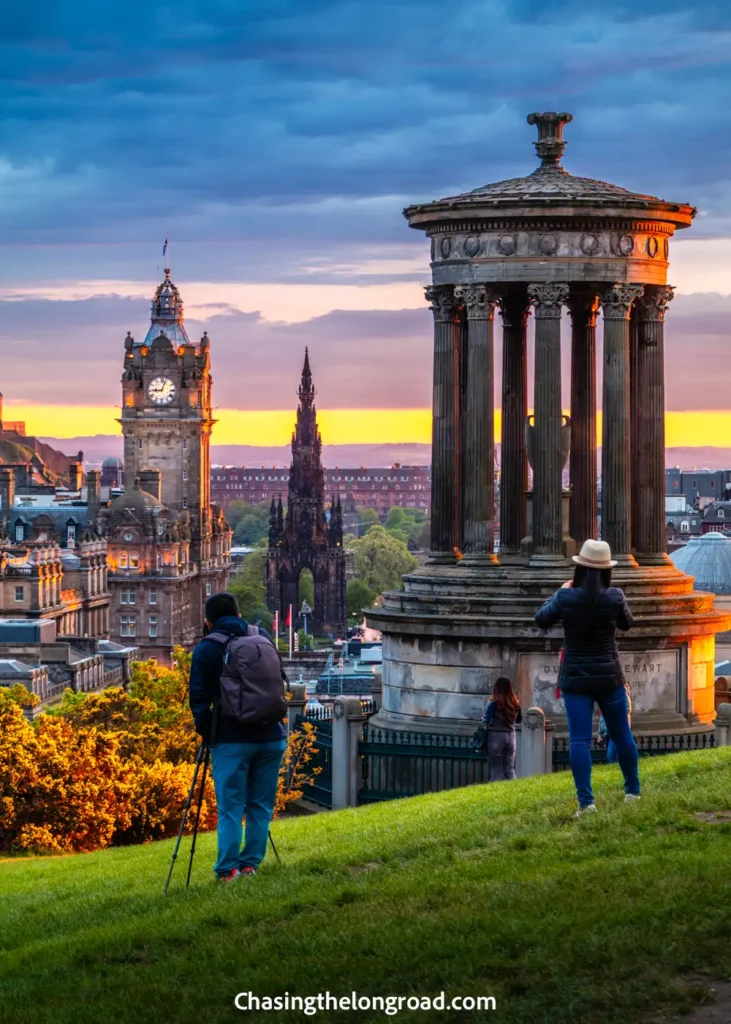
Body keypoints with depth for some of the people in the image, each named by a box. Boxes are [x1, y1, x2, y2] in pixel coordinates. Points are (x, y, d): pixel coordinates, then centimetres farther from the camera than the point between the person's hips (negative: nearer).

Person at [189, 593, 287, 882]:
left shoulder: (206, 649, -4)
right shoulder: (263, 638, 8)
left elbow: (199, 697, -4)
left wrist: (204, 730, 9)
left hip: (231, 740, -3)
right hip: (271, 736, 3)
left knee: (230, 807, 1)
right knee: (261, 805, 10)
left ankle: (228, 870, -2)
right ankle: (251, 863, 12)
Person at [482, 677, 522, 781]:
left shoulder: (494, 703, -12)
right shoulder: (515, 704, 0)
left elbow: (486, 720, -11)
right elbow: (518, 720, 14)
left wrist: (483, 718, 9)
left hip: (496, 736, -4)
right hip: (510, 736, 4)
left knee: (496, 770, 3)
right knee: (510, 770, 11)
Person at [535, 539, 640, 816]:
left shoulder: (566, 597, -13)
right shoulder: (614, 596, -12)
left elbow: (542, 619, 4)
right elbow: (626, 623, 8)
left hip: (575, 679, -1)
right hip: (608, 677, 1)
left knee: (579, 740, -1)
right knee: (621, 734, 17)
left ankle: (586, 801, -9)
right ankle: (632, 790, 29)